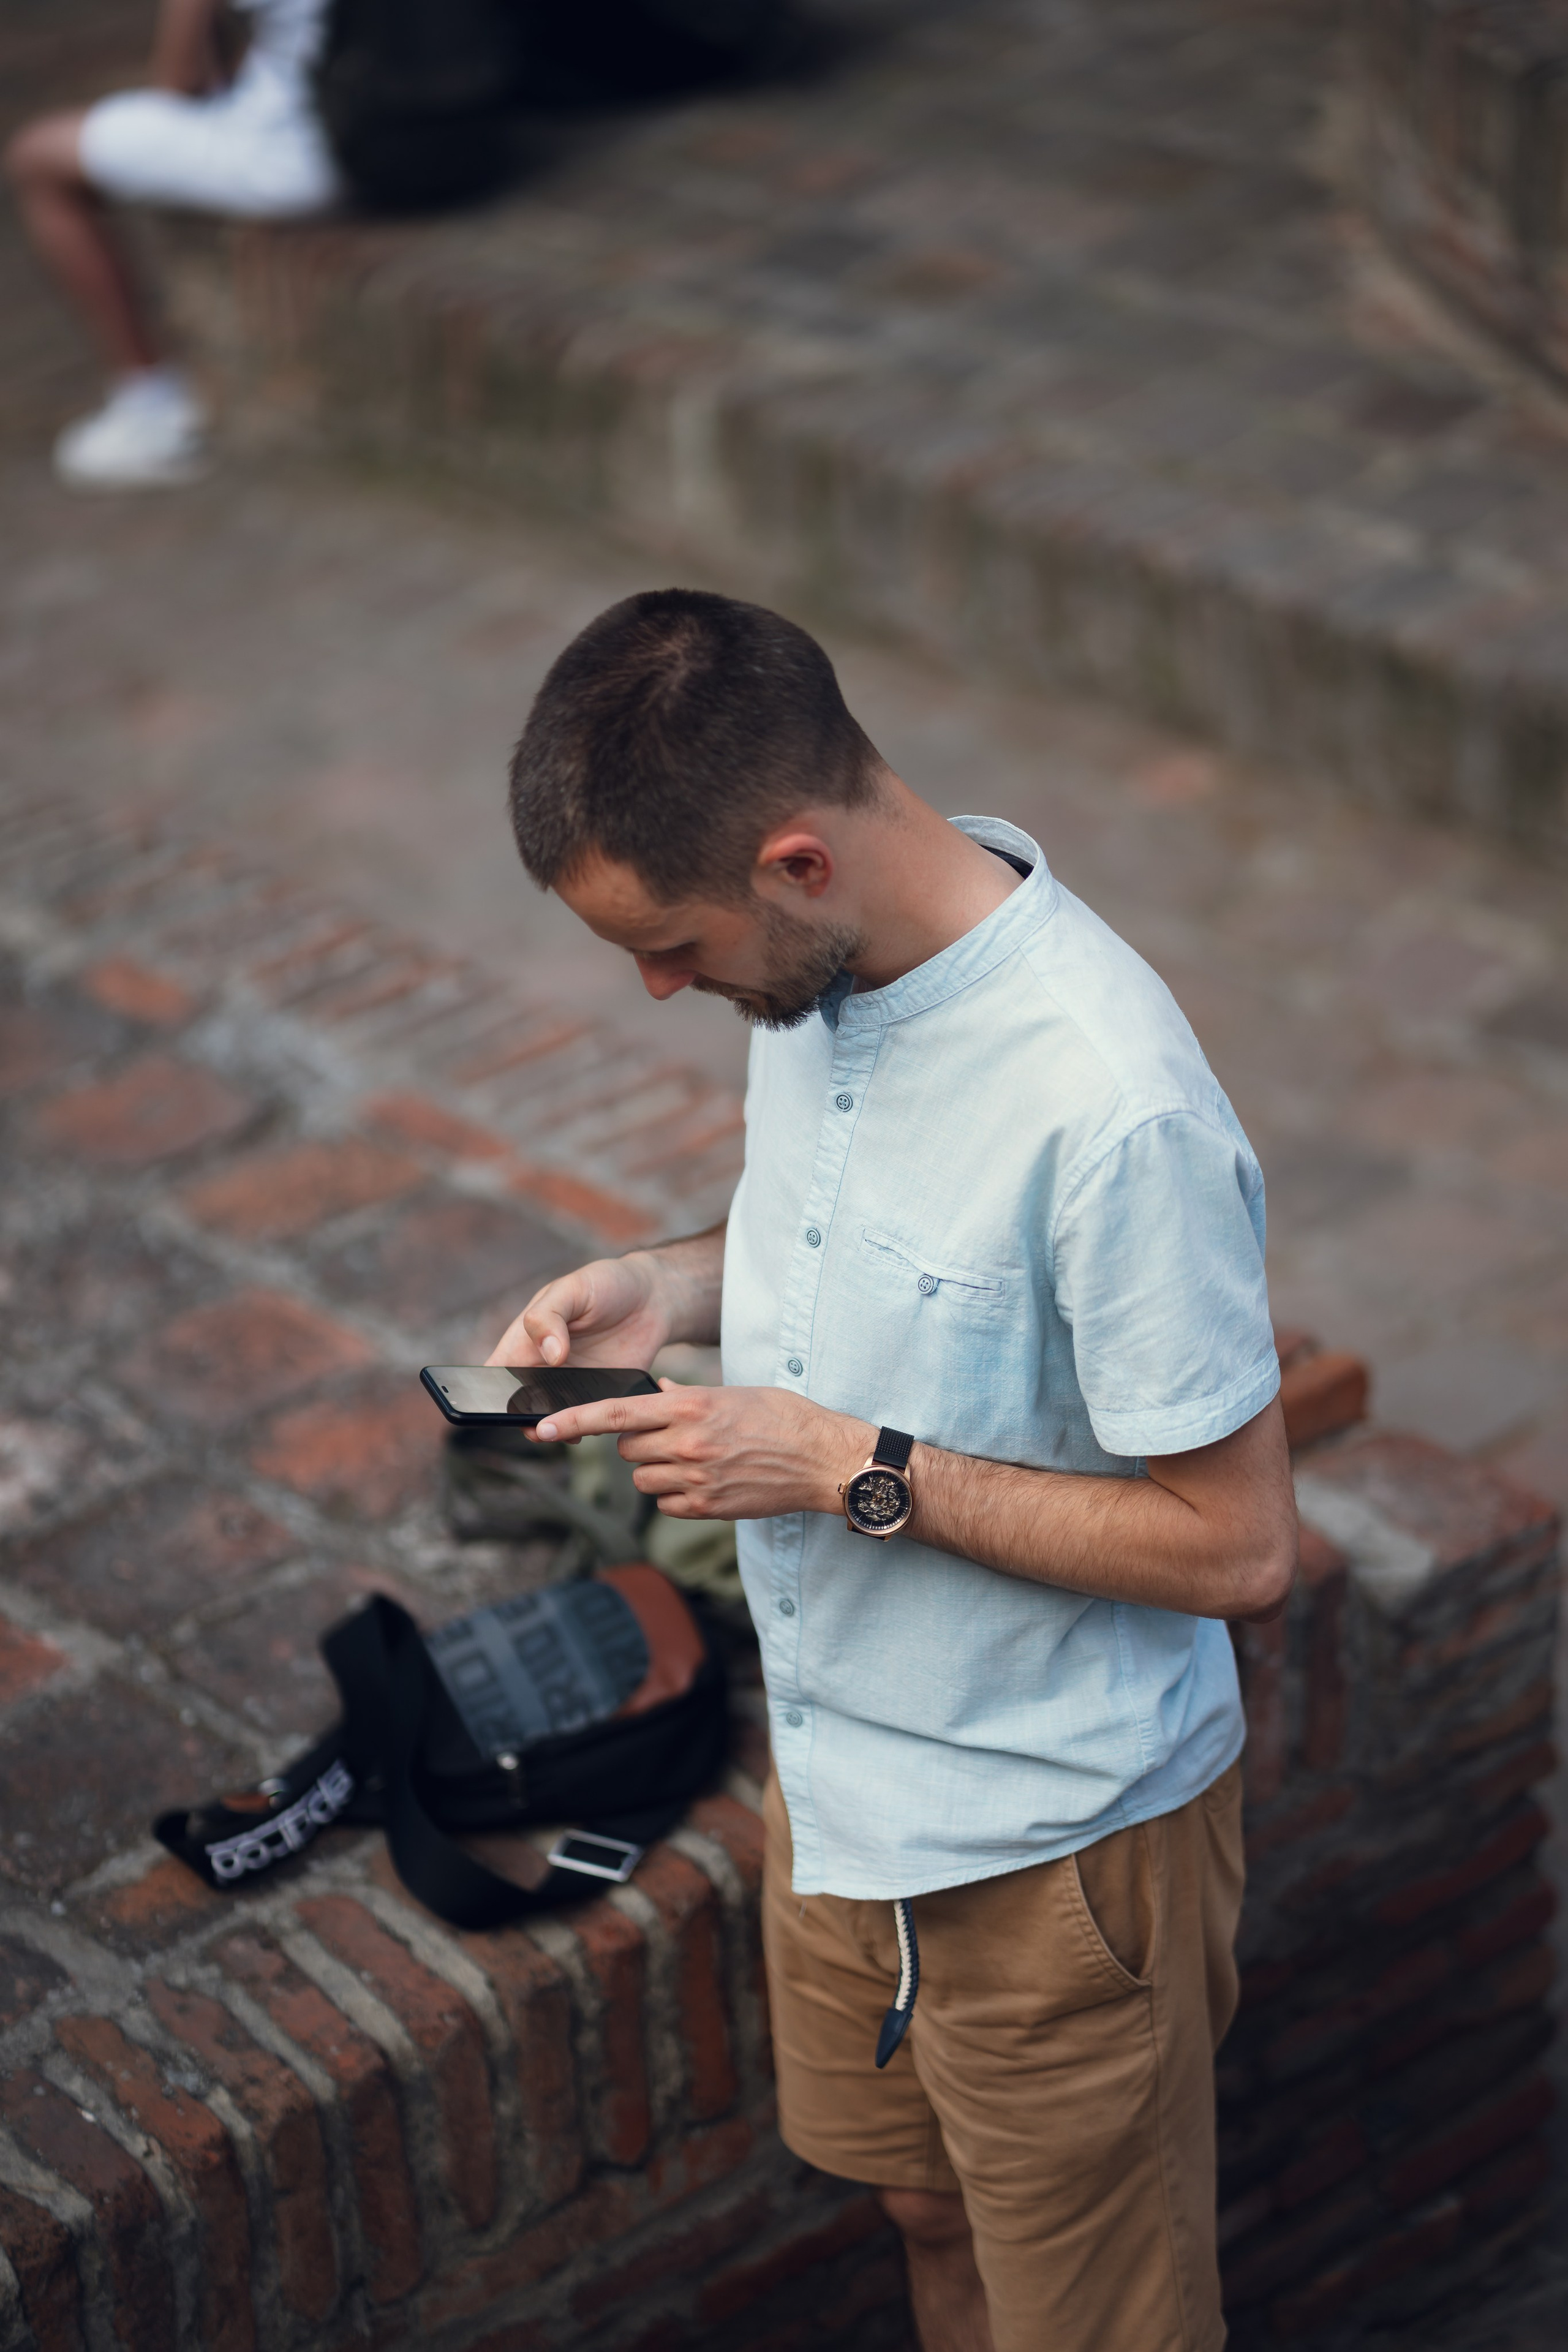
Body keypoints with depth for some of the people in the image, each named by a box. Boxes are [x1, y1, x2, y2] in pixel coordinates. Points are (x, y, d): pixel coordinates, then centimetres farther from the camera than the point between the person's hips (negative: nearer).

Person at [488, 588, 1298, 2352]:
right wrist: (677, 1282, -7)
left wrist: (854, 1471, -27)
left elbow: (1235, 1546, -26)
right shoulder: (829, 957, -8)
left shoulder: (1110, 1109, -34)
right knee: (925, 2206, 30)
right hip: (841, 1763, 8)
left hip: (1051, 1835, -8)